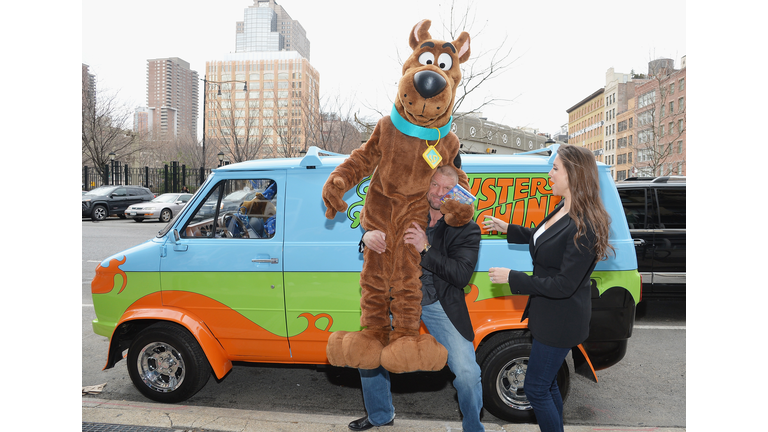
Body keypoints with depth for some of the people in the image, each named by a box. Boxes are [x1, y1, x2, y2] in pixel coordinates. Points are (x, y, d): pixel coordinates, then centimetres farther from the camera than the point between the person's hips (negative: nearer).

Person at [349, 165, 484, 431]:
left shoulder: (467, 230, -6)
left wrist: (426, 249, -30)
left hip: (440, 306, -3)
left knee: (467, 374, -10)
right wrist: (369, 236, -24)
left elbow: (461, 276, -17)